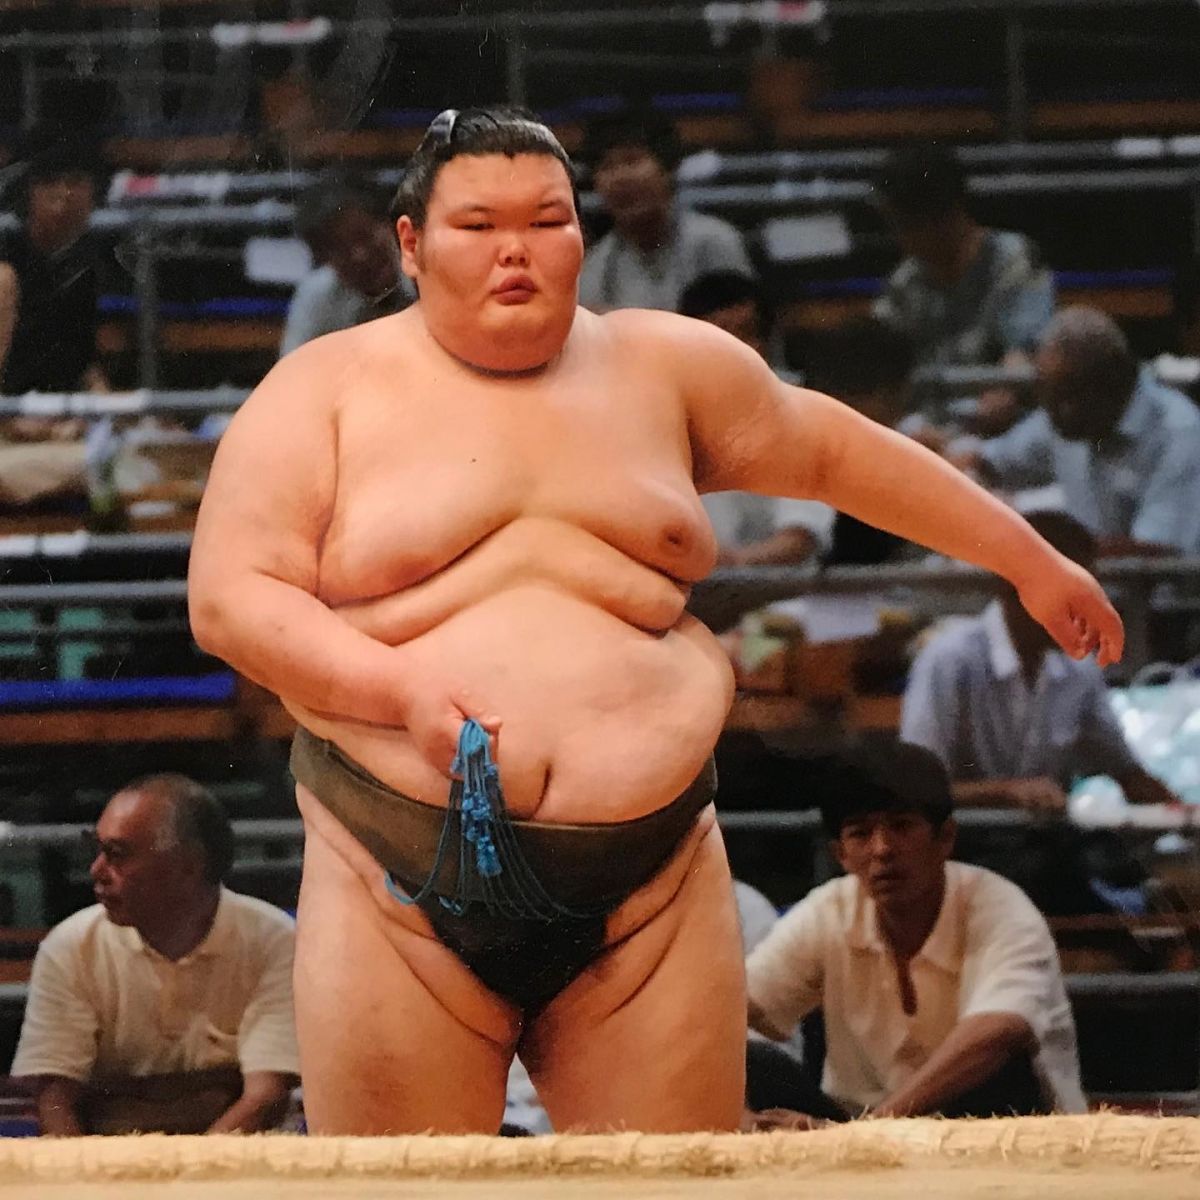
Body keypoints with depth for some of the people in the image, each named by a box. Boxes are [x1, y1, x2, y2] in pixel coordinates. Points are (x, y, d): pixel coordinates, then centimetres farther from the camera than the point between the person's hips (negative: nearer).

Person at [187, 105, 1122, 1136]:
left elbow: (836, 450, 25)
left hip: (649, 882, 3)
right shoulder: (325, 391, 4)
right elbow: (230, 597, -3)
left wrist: (1031, 561, 30)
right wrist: (400, 690, -17)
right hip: (404, 892, -2)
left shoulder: (660, 367, 14)